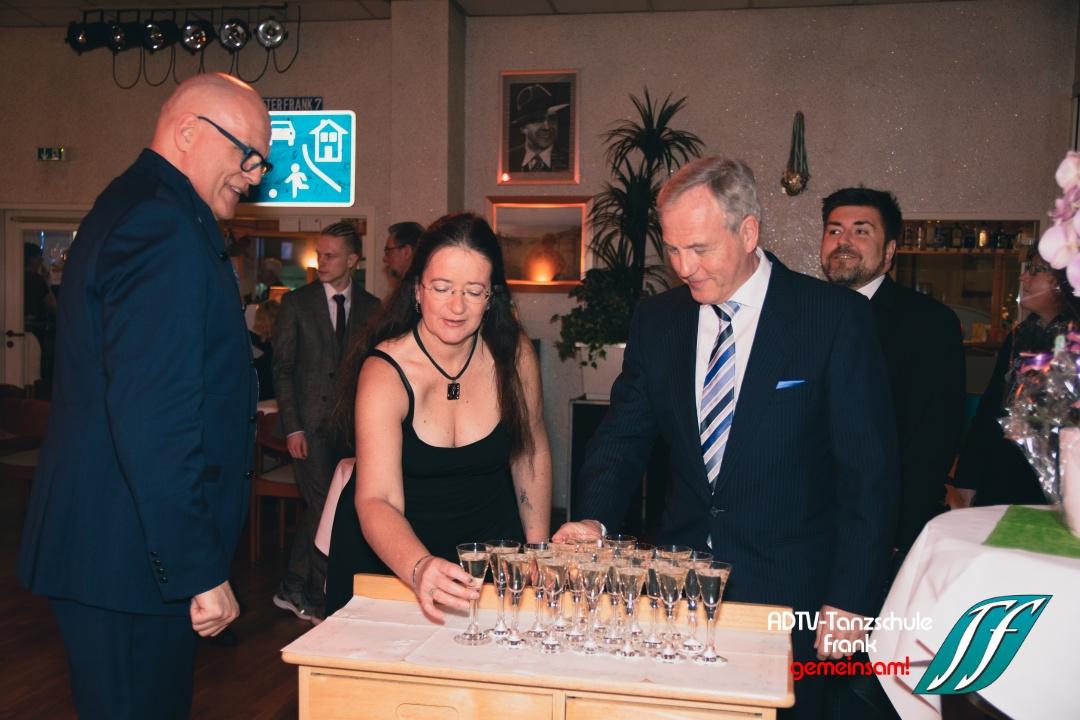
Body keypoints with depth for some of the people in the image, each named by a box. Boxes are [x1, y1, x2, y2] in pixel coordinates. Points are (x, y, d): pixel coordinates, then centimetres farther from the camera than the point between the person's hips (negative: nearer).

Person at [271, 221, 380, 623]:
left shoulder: (370, 308, 7)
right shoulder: (297, 303, 1)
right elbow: (282, 368, -1)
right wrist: (292, 427, -8)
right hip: (310, 424, -2)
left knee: (318, 509, 8)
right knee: (322, 507, -4)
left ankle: (293, 590, 25)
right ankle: (317, 599, 11)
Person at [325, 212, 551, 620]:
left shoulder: (513, 354, -10)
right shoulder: (385, 372, -20)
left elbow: (531, 454, 4)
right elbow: (376, 500, -29)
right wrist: (421, 568, -47)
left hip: (489, 536, 2)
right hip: (390, 551, -2)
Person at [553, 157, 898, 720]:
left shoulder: (838, 318, -10)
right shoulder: (655, 320, 3)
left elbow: (869, 472, -9)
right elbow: (623, 435, 5)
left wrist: (850, 601, -12)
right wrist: (594, 519, -14)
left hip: (789, 589, -3)